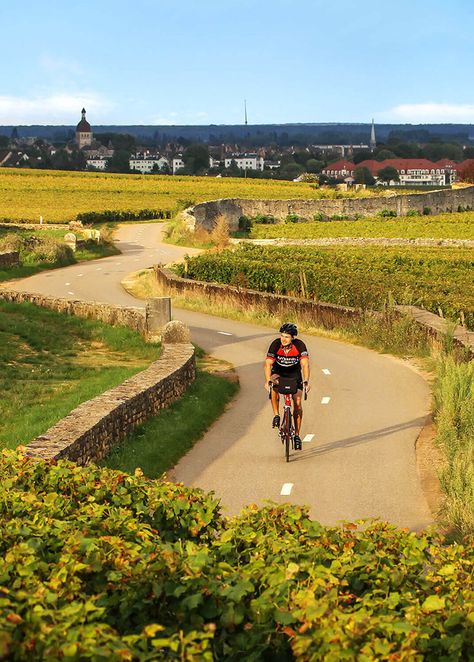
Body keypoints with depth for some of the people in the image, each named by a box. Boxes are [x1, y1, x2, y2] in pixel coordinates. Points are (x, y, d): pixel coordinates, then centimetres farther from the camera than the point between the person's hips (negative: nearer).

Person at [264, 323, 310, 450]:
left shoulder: (300, 345, -28)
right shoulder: (276, 344, -27)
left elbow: (305, 364, -35)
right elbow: (268, 364, -32)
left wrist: (306, 381, -51)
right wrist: (268, 381, -47)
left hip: (294, 373, 0)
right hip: (278, 371, 0)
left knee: (297, 403, -8)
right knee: (274, 385, -35)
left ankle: (297, 435, 5)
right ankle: (276, 415, -19)